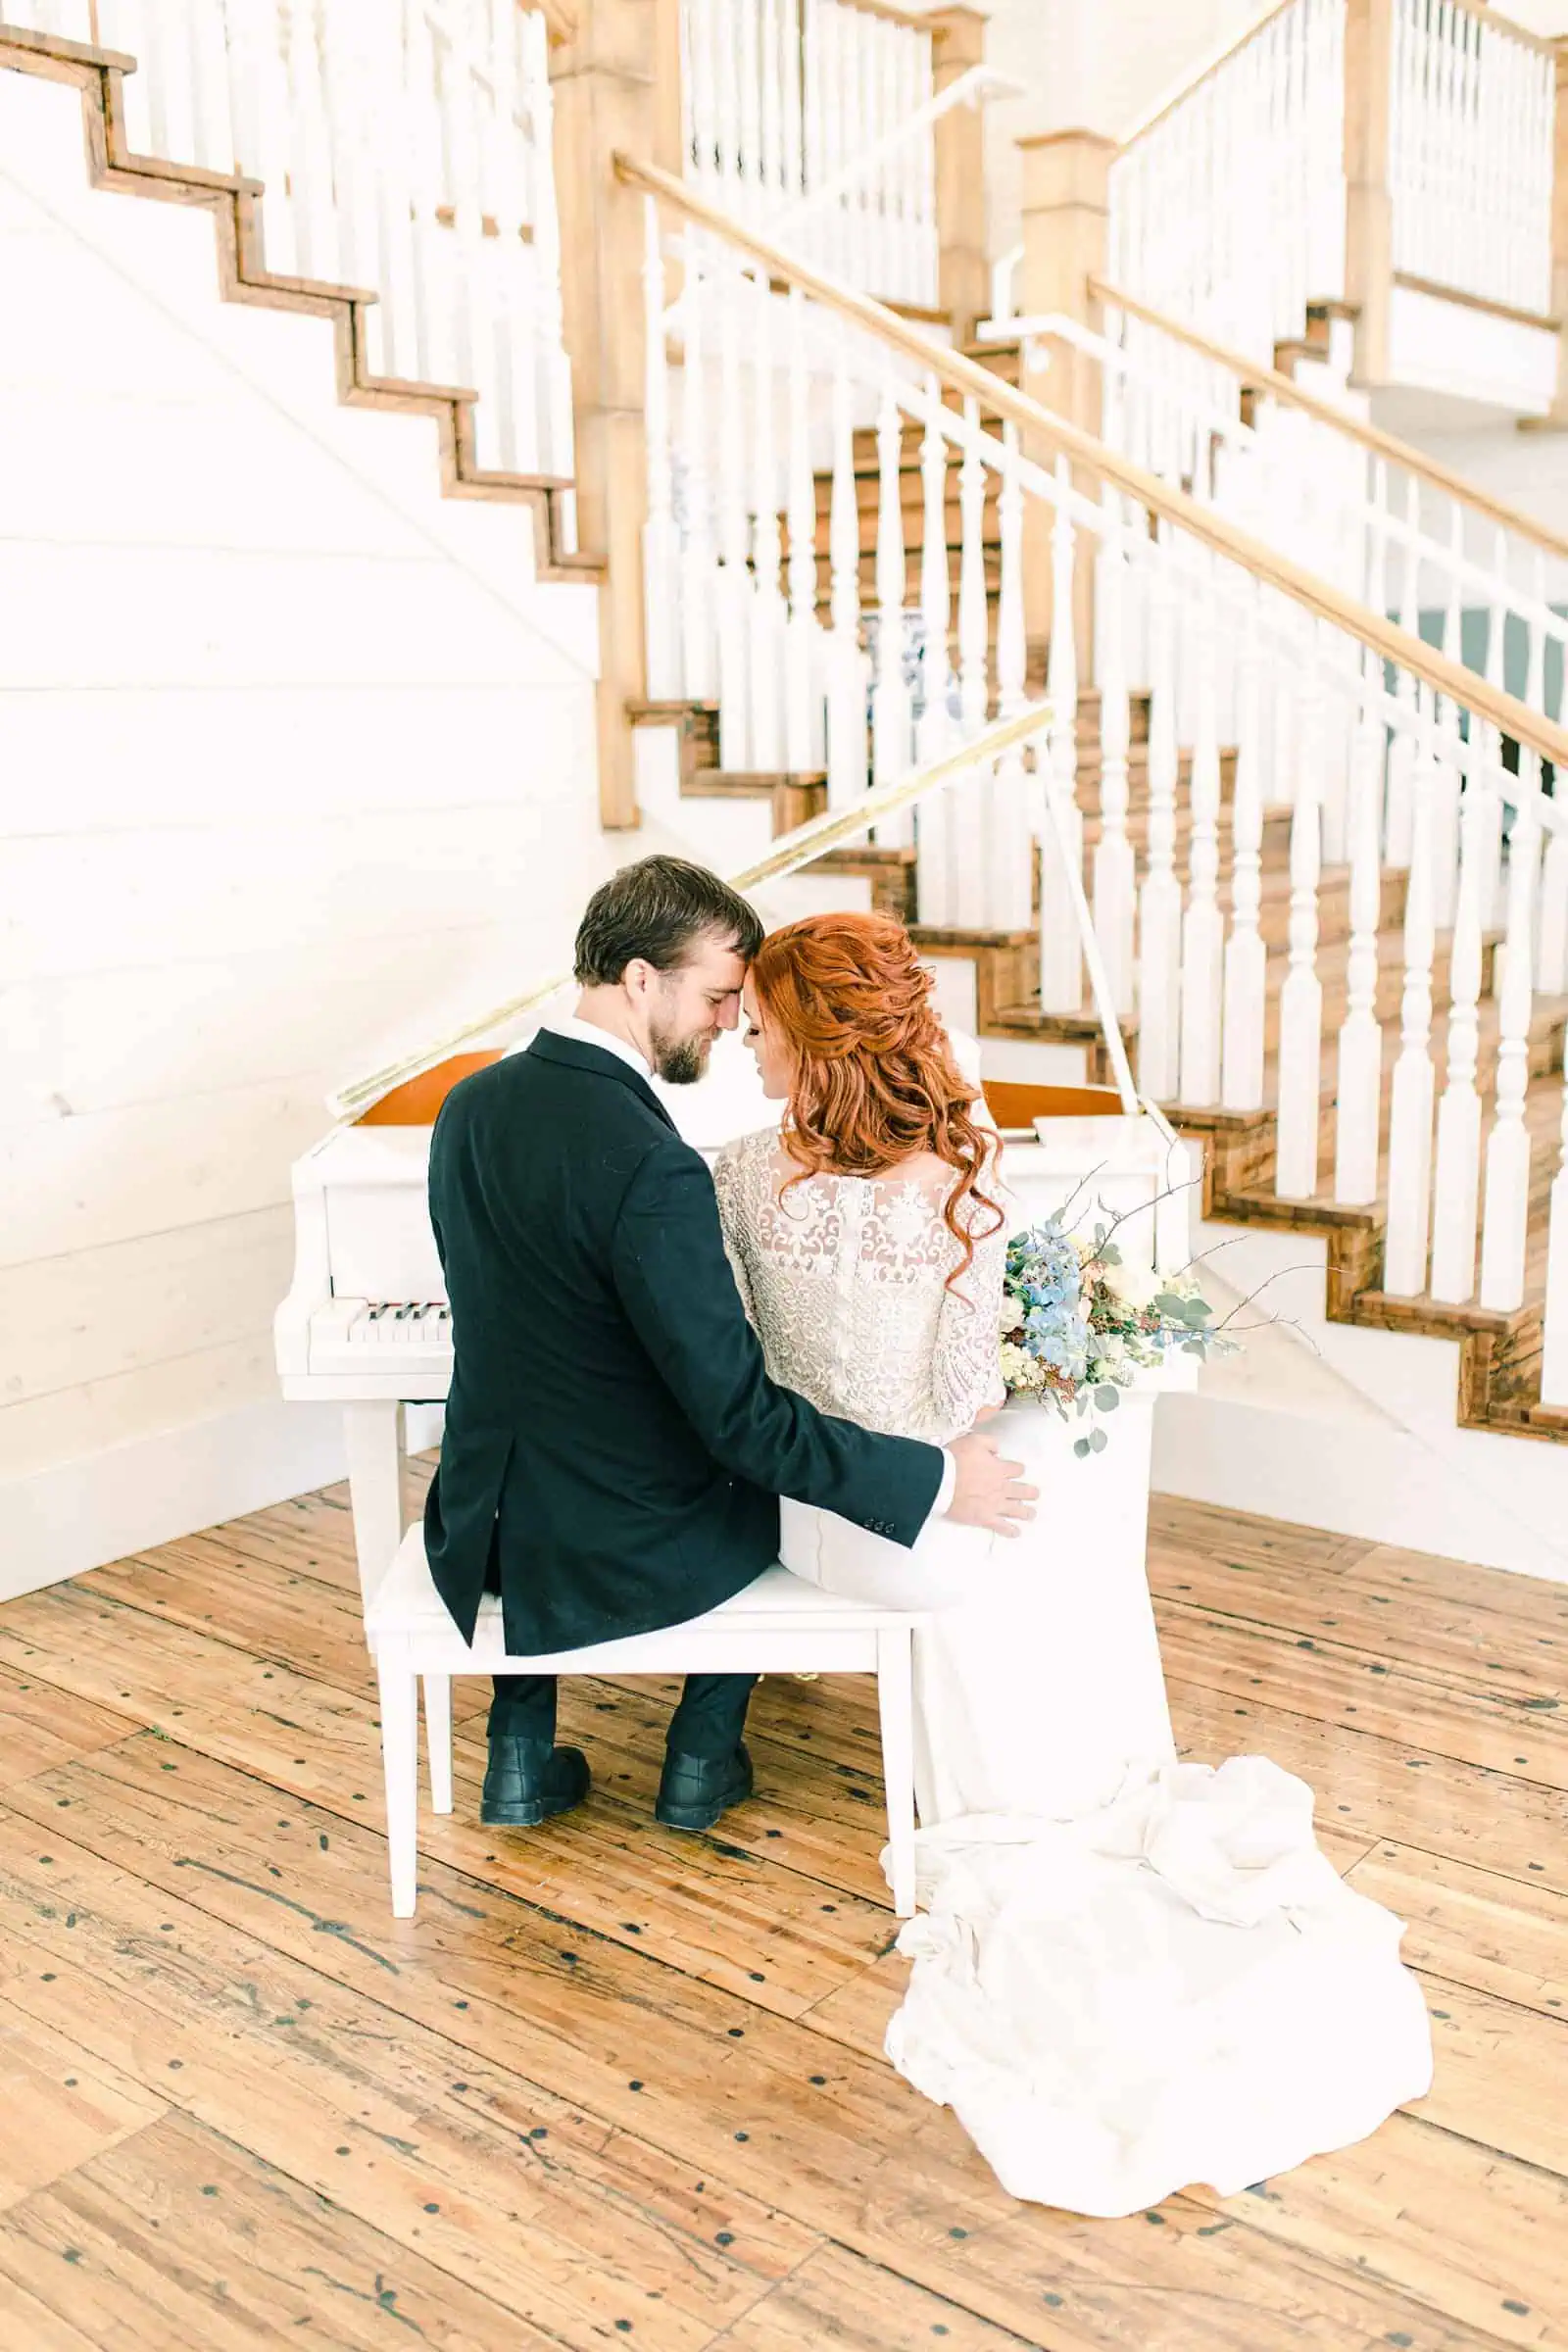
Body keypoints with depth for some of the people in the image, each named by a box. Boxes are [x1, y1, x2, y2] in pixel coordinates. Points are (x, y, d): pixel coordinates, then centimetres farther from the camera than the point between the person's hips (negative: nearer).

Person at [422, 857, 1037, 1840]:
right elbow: (742, 1419, -27)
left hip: (481, 1532, 5)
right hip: (623, 1555, -5)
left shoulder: (471, 1106, -4)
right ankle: (703, 1761, 32)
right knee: (773, 1489, 27)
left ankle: (524, 1758, 33)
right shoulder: (652, 1167, -29)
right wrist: (941, 1479, -19)